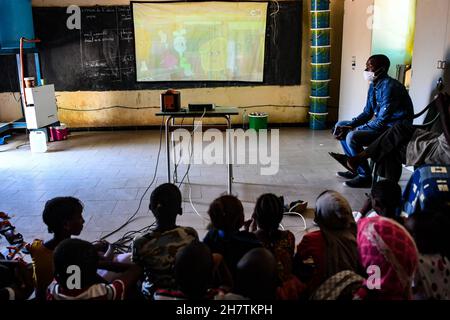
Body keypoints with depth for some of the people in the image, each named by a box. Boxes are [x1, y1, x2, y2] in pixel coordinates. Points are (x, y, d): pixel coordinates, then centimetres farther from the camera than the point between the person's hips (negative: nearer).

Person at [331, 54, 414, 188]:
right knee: (340, 126, 10)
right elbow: (367, 113, 12)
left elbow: (382, 121, -26)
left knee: (352, 137, -29)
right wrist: (348, 126, -4)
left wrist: (354, 130, -22)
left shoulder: (389, 87, -23)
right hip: (381, 125, 10)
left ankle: (365, 176, -11)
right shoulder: (374, 86, 7)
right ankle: (355, 169, 13)